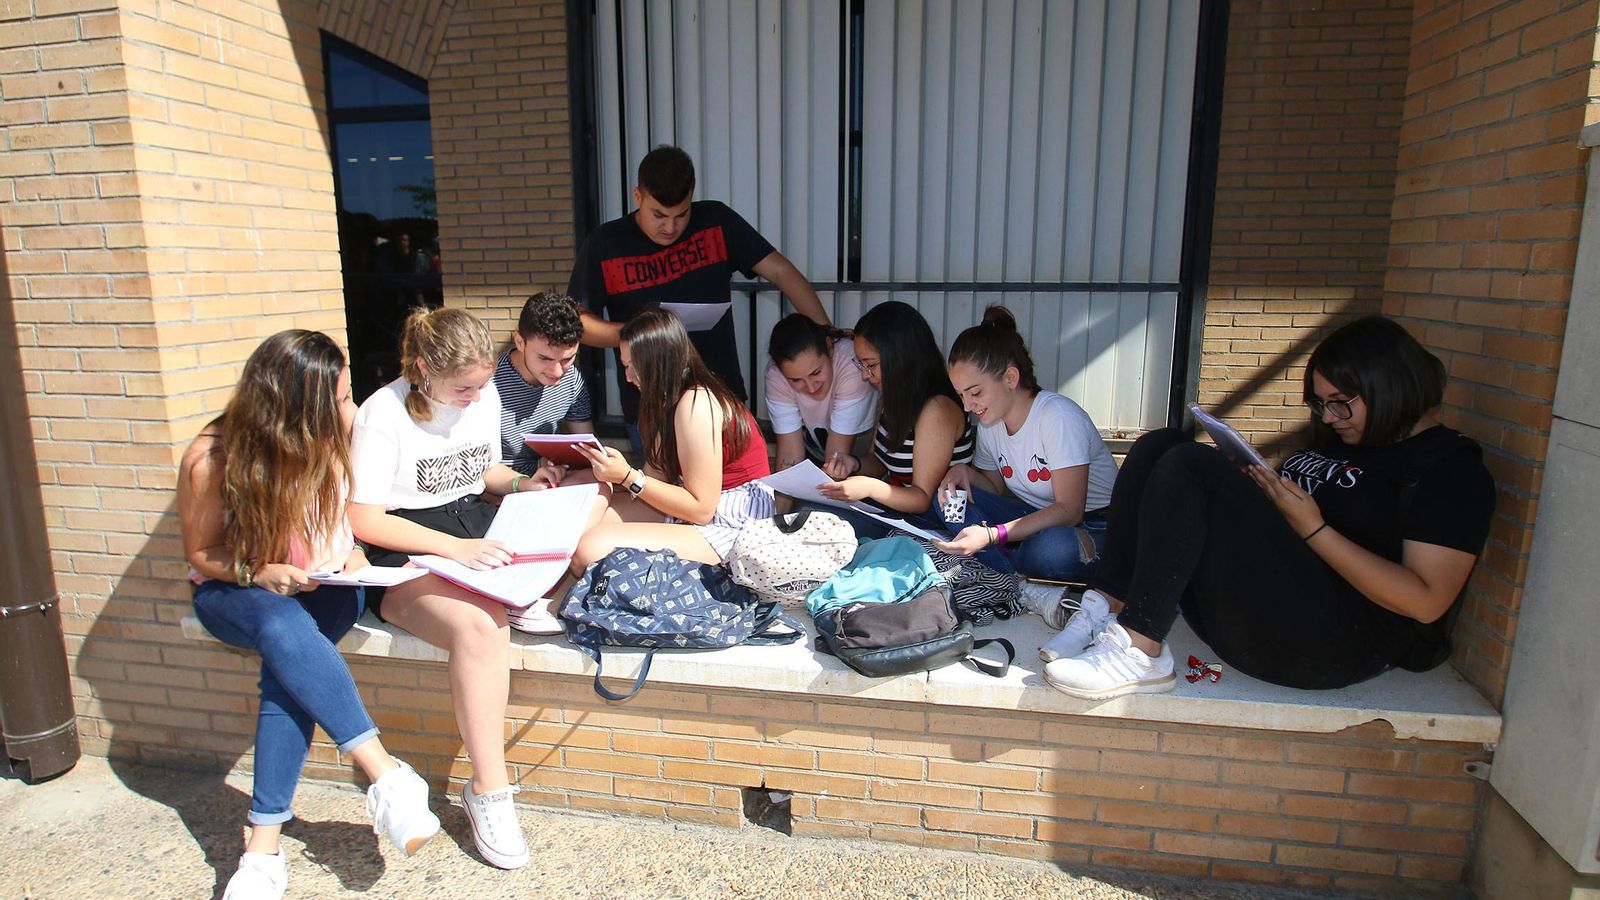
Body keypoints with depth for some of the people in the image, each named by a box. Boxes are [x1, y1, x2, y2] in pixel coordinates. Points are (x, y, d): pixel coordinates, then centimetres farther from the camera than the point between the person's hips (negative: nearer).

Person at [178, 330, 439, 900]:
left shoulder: (332, 441, -11)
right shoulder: (211, 460, -17)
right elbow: (199, 554, -4)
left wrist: (353, 554, -9)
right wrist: (258, 573, -24)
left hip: (326, 586, 1)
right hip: (234, 591, -1)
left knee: (286, 669, -31)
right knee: (284, 628, -37)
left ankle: (265, 843, -25)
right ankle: (387, 775, -35)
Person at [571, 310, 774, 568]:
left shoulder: (695, 404, -19)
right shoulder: (669, 399, 10)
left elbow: (701, 509, -20)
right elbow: (658, 475, 3)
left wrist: (628, 476, -19)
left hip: (728, 525, -10)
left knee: (591, 550, -24)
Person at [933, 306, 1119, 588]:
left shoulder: (1058, 416, -21)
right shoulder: (990, 422, 2)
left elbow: (1069, 510, -24)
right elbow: (998, 490, 13)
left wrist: (991, 535, -33)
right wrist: (965, 472, -11)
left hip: (1094, 530, -7)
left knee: (1051, 549, -41)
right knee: (949, 497, -13)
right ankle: (1031, 584, -21)